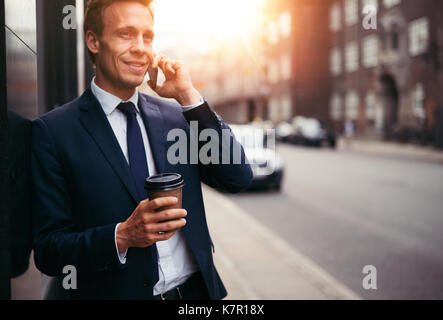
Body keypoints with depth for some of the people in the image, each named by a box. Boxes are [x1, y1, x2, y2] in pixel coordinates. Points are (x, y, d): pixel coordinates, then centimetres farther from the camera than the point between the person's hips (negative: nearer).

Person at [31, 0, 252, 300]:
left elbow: (238, 179, -8)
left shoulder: (176, 116, 0)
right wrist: (122, 236, -27)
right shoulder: (52, 131, -11)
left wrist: (188, 96, -13)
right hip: (116, 292, -3)